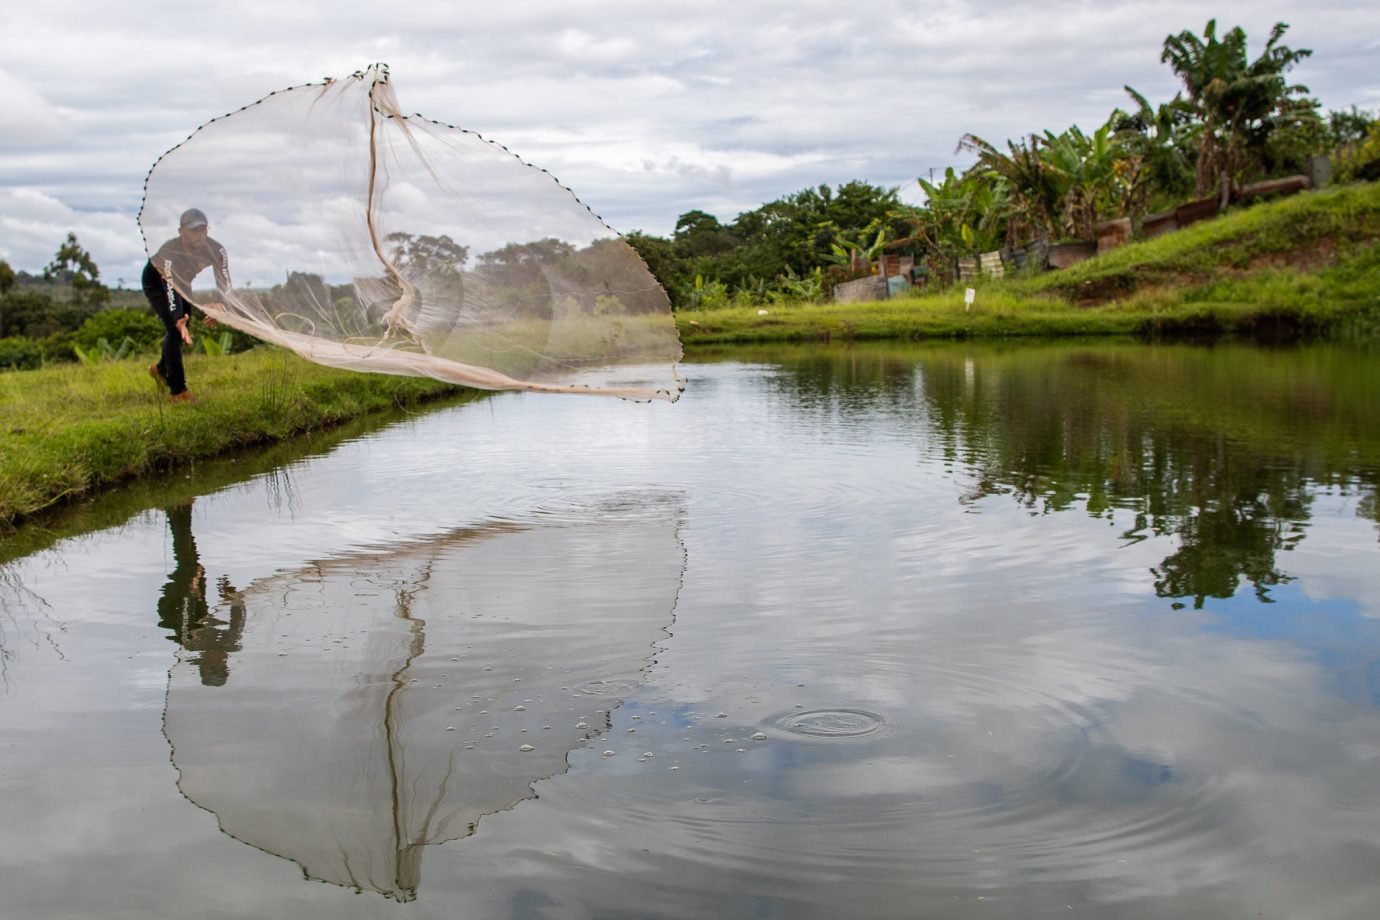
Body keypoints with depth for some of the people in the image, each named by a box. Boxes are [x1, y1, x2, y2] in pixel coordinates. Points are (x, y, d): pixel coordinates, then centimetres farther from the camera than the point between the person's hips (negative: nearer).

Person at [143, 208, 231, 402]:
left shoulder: (216, 250, -30)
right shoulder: (169, 251, -42)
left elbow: (224, 283, -30)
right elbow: (171, 291, -48)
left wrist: (219, 309, -51)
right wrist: (178, 321, -65)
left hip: (183, 280, 5)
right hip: (156, 281, -5)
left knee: (182, 330, 9)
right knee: (175, 329, -17)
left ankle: (161, 368, 40)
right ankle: (178, 390, -9)